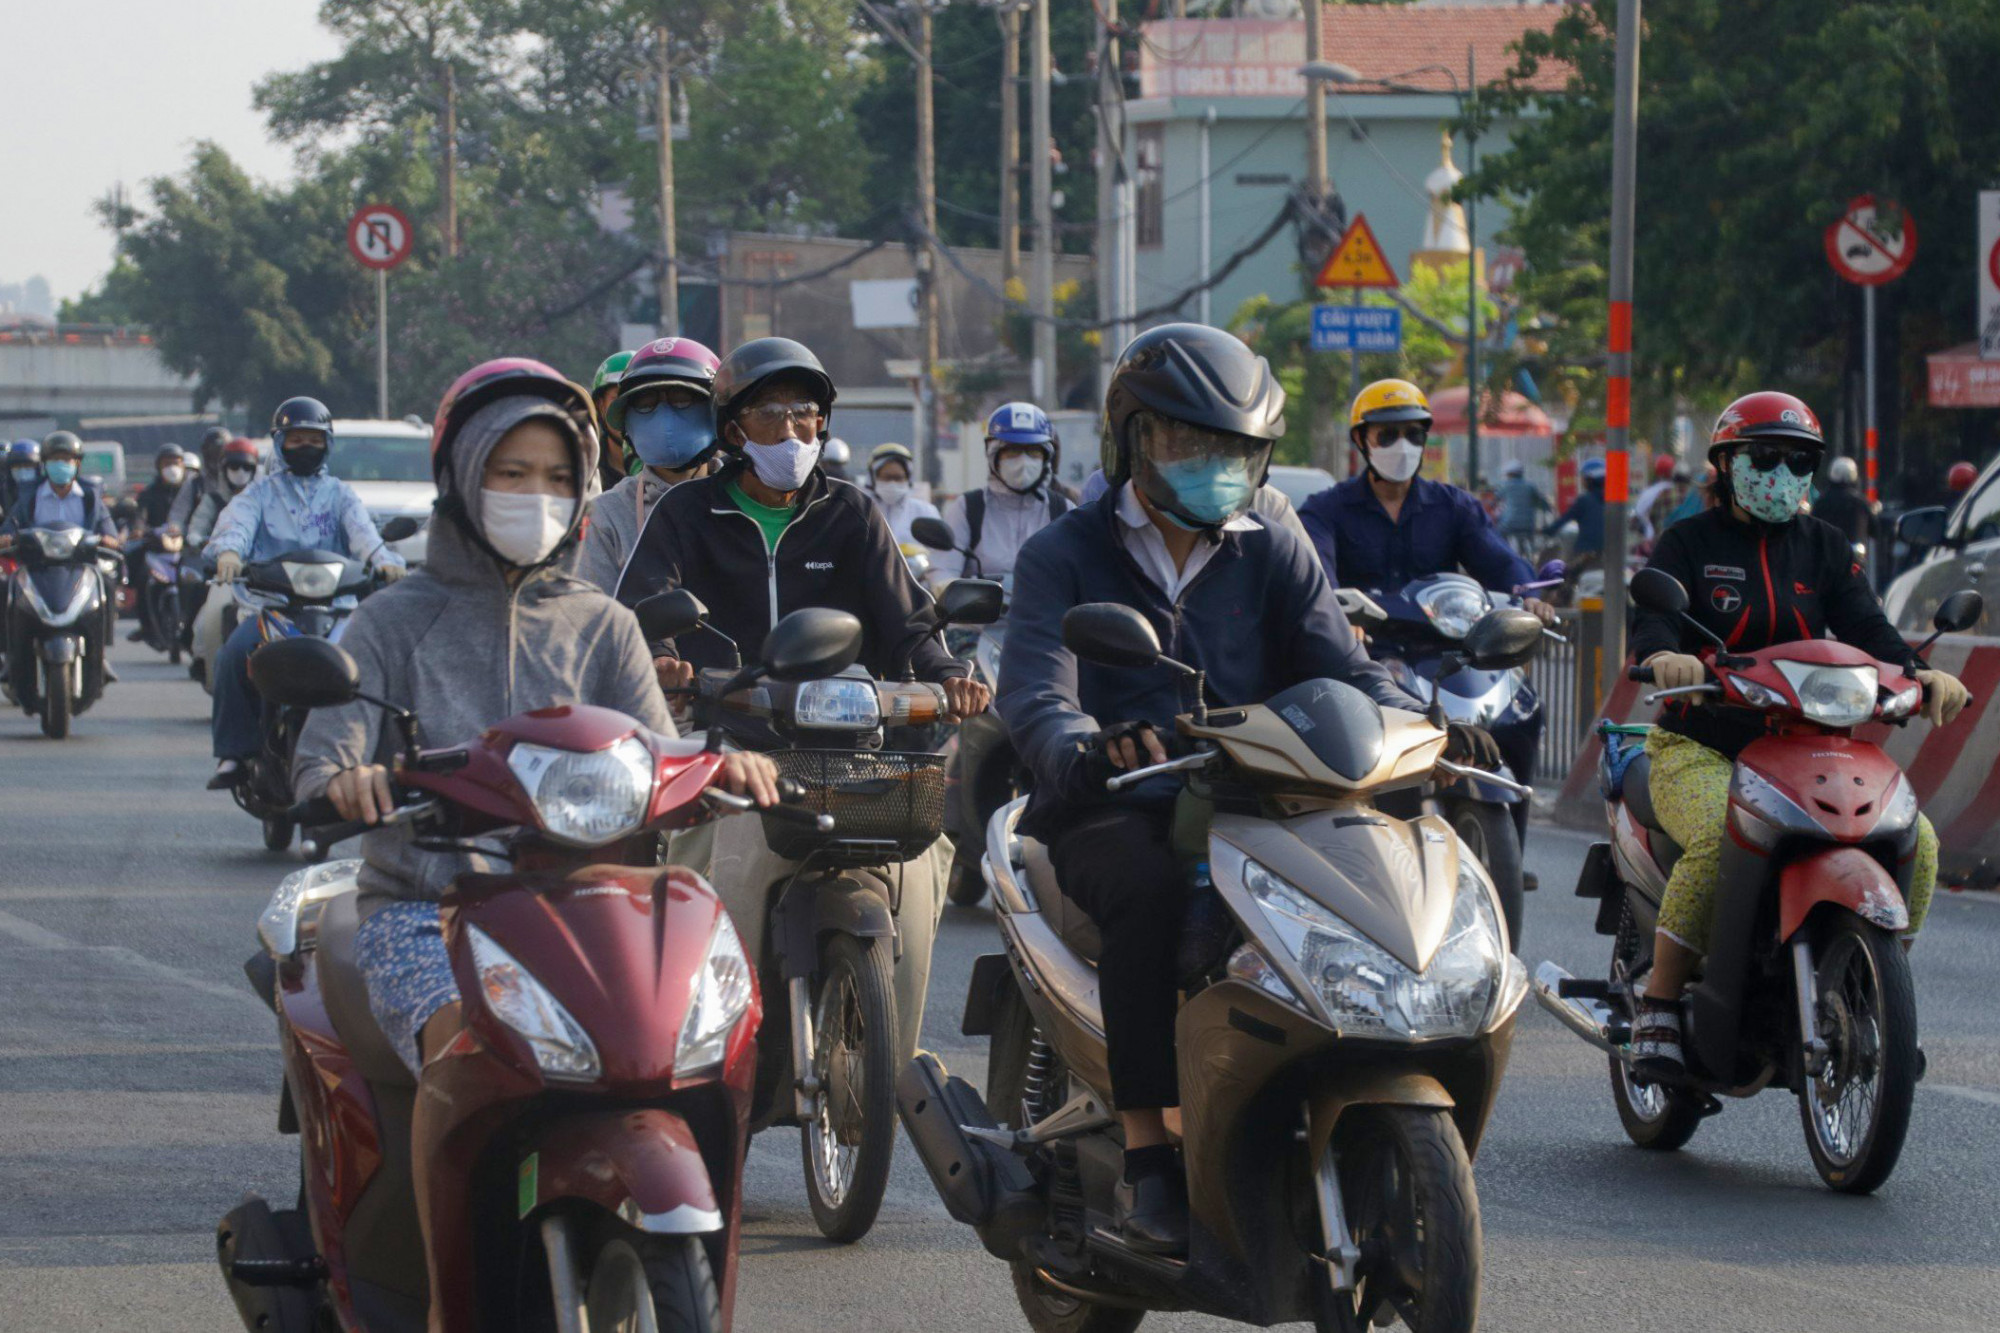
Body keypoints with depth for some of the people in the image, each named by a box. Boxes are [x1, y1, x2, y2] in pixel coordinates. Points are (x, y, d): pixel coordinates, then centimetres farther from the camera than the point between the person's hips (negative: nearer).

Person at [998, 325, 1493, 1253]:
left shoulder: (1275, 561, 18)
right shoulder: (1065, 557, 6)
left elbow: (1342, 672, 4)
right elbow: (1035, 693, -11)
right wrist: (1084, 749, -36)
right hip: (1114, 817, -3)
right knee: (1150, 890, -37)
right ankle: (1147, 1156, -36)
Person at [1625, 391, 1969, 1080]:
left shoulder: (1824, 546, 15)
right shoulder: (1690, 541, 4)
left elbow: (1864, 625, 3)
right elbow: (1652, 614, -13)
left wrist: (1918, 672, -19)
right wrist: (1663, 655, -38)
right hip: (1700, 751, -4)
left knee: (1915, 840, -15)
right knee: (1719, 840, -36)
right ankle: (1658, 1007, -25)